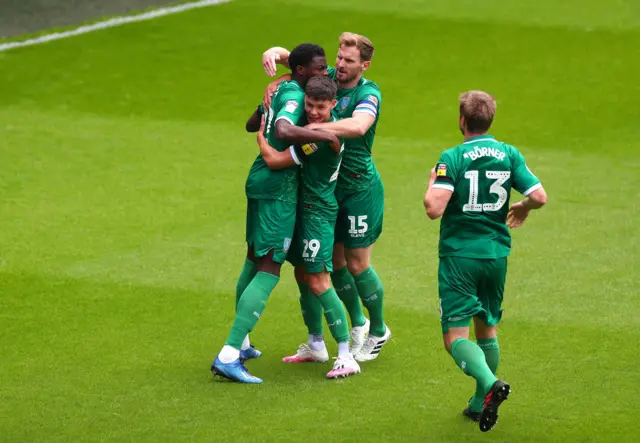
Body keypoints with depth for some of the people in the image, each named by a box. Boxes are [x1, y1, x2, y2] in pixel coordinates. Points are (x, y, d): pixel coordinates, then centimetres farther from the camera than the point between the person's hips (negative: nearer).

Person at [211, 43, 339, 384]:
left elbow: (252, 124, 29)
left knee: (254, 260, 22)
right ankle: (228, 356, -19)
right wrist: (324, 135, -30)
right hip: (279, 186, -10)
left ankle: (239, 343, 36)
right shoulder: (294, 97, -17)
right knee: (269, 270, -11)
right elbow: (283, 131, -38)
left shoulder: (280, 89, 12)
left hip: (260, 178, 10)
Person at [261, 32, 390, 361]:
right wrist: (273, 54, -23)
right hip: (327, 184, 6)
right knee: (335, 261, 11)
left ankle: (379, 331, 20)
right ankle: (357, 324, 31)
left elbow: (358, 125, -38)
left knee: (357, 264, 0)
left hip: (360, 187, -6)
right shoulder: (326, 77, 0)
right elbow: (288, 57, 2)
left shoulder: (368, 93, -17)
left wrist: (312, 127, -47)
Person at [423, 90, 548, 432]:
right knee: (487, 329, 21)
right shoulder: (509, 155, 1)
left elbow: (434, 209, -21)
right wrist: (522, 208, 18)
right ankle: (480, 403, 26)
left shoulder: (452, 158, -12)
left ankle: (490, 384, -29)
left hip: (459, 254, -5)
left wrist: (432, 182, 0)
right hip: (497, 253, 5)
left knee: (456, 336, -4)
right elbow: (539, 196, -5)